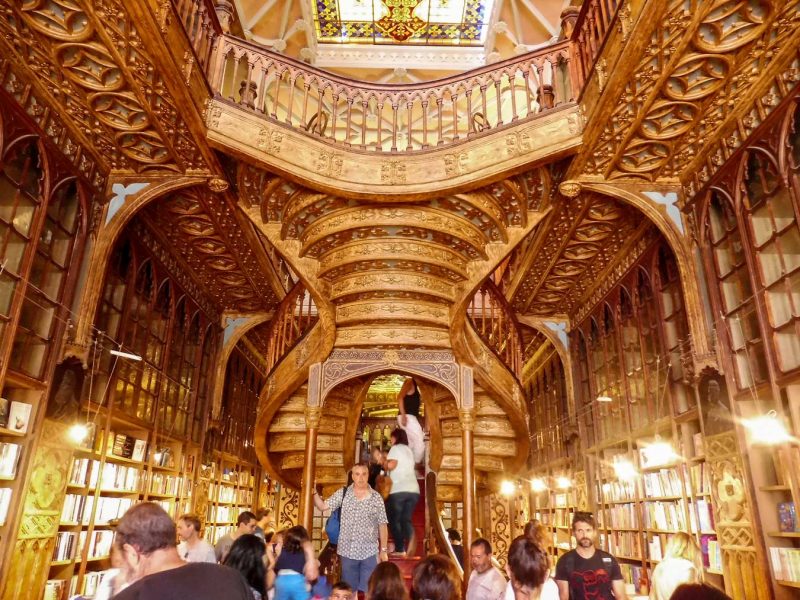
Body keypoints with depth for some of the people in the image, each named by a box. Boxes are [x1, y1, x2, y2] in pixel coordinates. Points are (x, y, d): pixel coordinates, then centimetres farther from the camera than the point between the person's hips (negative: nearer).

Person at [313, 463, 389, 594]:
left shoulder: (376, 497, -4)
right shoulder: (342, 493, -1)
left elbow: (382, 525, 0)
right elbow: (322, 506, -3)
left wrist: (384, 550, 1)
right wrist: (313, 491, -18)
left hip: (369, 552, -1)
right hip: (347, 551, 1)